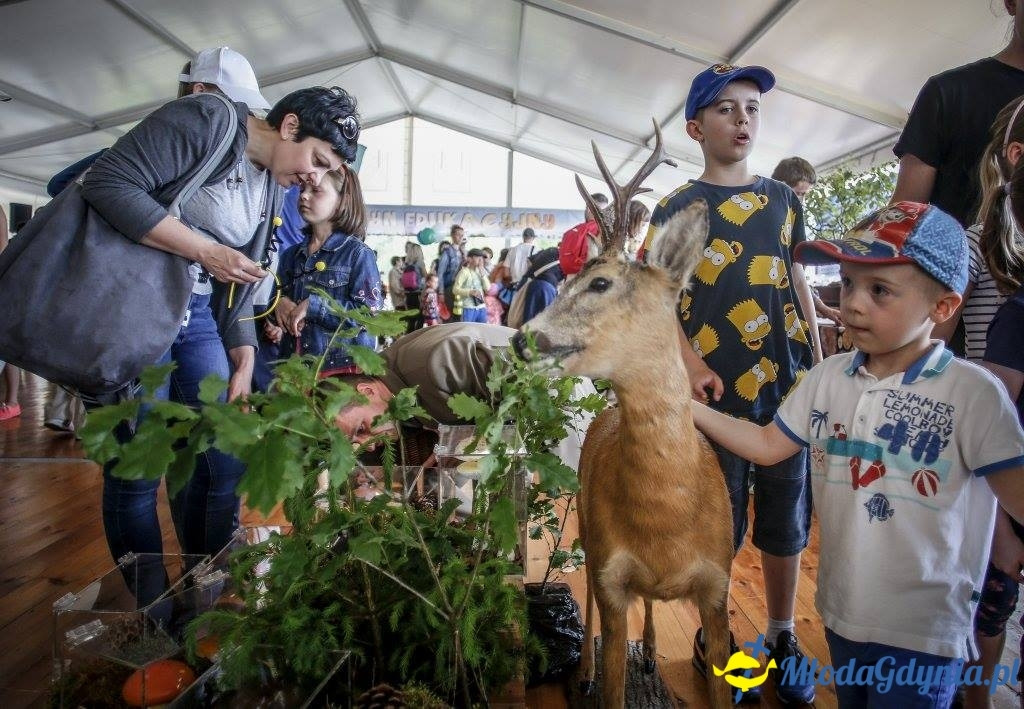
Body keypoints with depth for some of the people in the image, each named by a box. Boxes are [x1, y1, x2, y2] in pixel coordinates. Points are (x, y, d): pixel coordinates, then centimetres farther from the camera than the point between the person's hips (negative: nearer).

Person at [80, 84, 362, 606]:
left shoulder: (272, 190, 14)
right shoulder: (209, 120, -9)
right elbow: (106, 183, -19)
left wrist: (243, 365, 7)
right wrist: (206, 252, -19)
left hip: (197, 315, 8)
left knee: (224, 463, 6)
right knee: (137, 473, 0)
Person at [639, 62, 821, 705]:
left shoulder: (784, 200, 10)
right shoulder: (674, 209, 1)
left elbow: (800, 288, 13)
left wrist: (821, 370, 9)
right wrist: (690, 363, -17)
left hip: (787, 388, 3)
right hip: (714, 392, -3)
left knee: (786, 521, 13)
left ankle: (783, 639, 33)